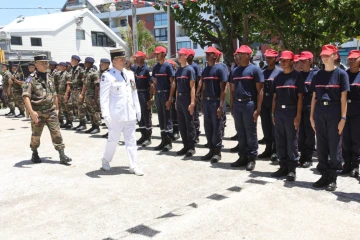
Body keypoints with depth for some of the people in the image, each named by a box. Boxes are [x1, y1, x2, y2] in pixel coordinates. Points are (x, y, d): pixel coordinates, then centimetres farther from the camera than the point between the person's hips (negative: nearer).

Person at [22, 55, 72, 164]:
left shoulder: (50, 78, 10)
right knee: (36, 135, 10)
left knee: (56, 133, -3)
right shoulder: (31, 79, -8)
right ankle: (35, 154, 30)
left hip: (51, 111, 4)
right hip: (38, 113, -4)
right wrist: (31, 112, -27)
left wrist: (57, 108, 20)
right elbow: (26, 96, -17)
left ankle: (62, 156, -3)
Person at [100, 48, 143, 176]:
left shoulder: (130, 74, 11)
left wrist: (138, 109, 13)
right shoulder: (107, 76, -8)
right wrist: (105, 115, -17)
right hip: (116, 114, -5)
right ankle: (106, 161, 30)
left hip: (130, 113, 6)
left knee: (131, 140, 8)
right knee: (113, 139, 7)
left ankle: (133, 166, 14)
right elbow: (104, 97, -11)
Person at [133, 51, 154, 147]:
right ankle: (143, 136, 22)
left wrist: (150, 98, -19)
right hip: (137, 94, 7)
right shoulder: (136, 69, 8)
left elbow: (151, 85, -15)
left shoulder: (147, 69, -11)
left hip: (145, 94, -7)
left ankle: (148, 137, 8)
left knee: (147, 116, 0)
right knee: (139, 116, 12)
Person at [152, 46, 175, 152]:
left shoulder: (168, 66, -7)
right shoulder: (155, 67, 11)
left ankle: (169, 142, 5)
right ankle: (163, 141, 18)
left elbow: (172, 83, -10)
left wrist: (170, 98, -16)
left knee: (167, 118, -2)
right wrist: (155, 95, 10)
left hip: (166, 94, -6)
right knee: (161, 118, 10)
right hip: (158, 94, 6)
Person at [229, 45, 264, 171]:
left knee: (250, 133, 1)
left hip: (249, 104, -5)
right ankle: (243, 156, 21)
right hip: (237, 104, 5)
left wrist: (258, 108, -13)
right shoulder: (234, 70, 14)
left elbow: (259, 90, -6)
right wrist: (231, 106, 10)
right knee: (240, 132, 11)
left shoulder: (254, 69, -2)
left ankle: (252, 158, 11)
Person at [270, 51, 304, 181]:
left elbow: (300, 97, -5)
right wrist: (273, 113, 9)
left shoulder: (297, 76, -3)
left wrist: (298, 115, -11)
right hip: (279, 111, 5)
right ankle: (283, 166, 20)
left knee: (291, 141, 1)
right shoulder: (278, 77, 12)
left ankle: (292, 169, 9)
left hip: (291, 111, -5)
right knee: (280, 141, 9)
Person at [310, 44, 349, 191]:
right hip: (319, 112, 4)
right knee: (321, 146, 8)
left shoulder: (341, 74, -1)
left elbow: (343, 98, -4)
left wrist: (343, 118, -10)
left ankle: (333, 178, 11)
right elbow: (314, 97, 12)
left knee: (334, 147, 1)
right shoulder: (318, 75, 11)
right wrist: (312, 116, 8)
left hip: (334, 112, -4)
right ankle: (324, 175, 20)